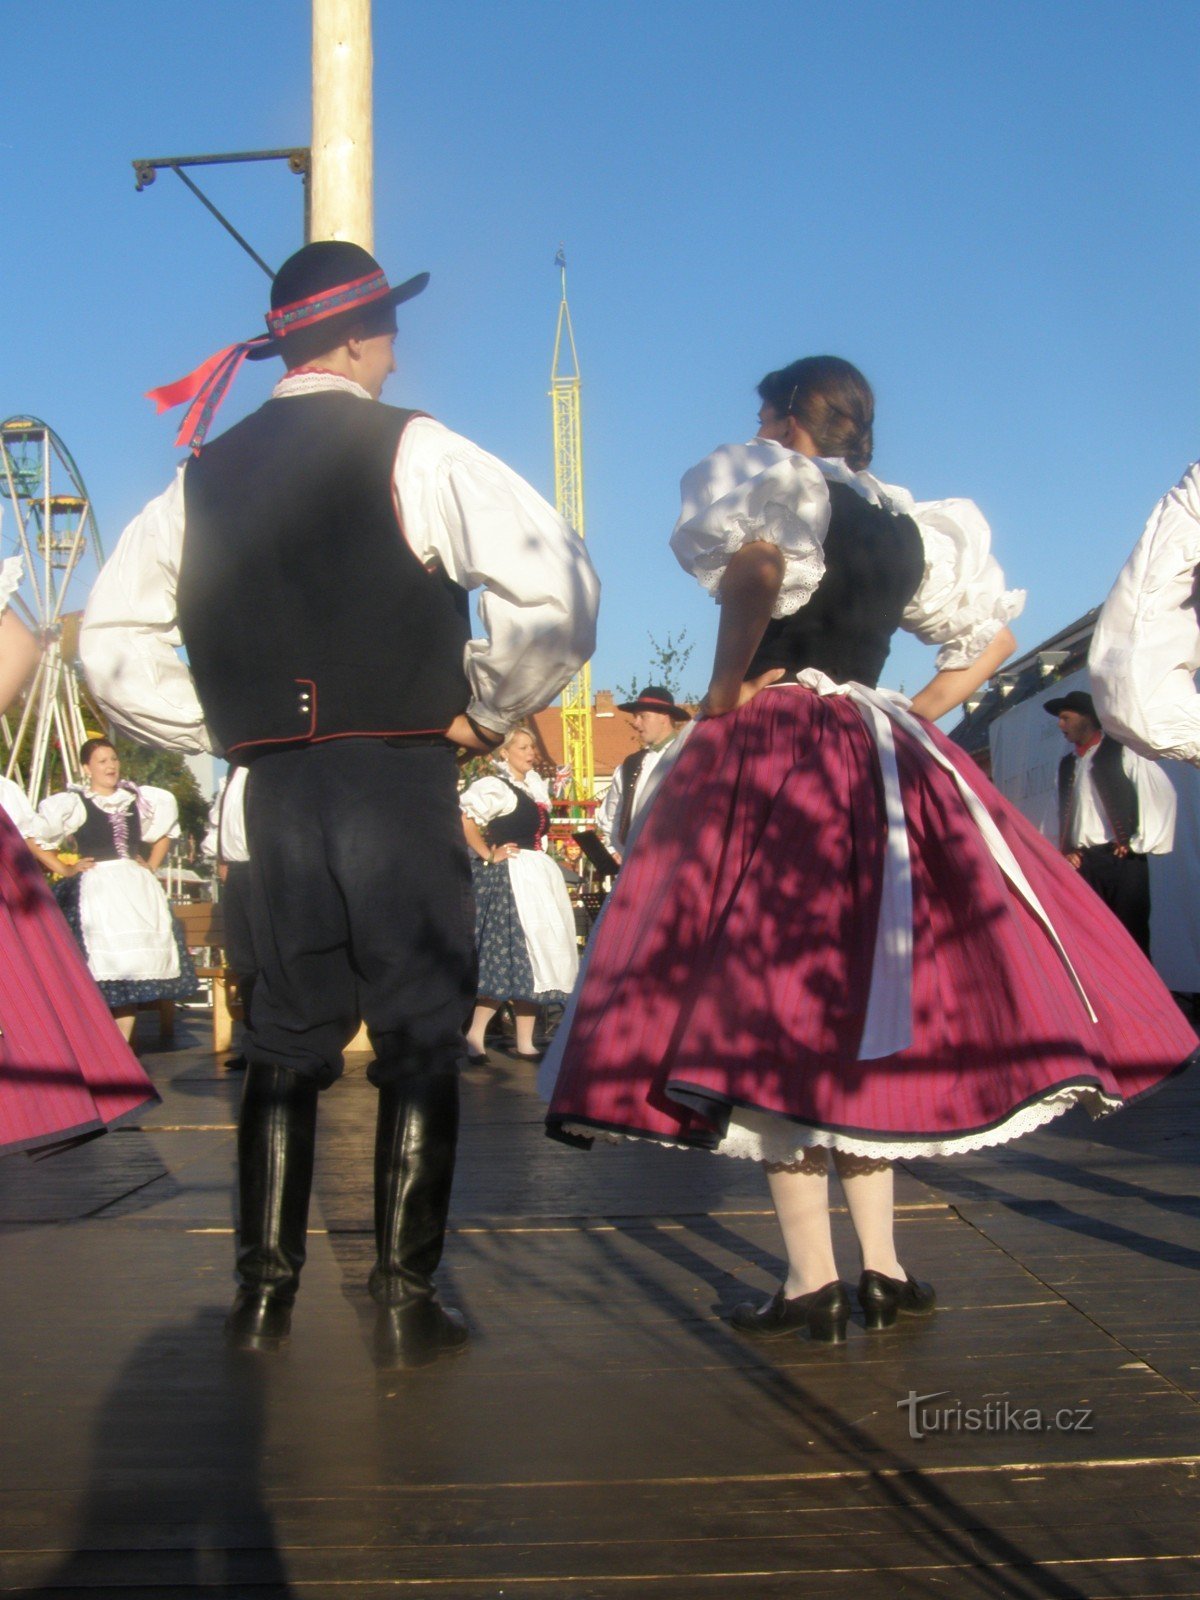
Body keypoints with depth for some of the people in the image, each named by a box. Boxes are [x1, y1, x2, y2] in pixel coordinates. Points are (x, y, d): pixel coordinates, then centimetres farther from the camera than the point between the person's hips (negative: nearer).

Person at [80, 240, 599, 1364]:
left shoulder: (206, 474, 11)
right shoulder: (412, 451, -5)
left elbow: (111, 641, 12)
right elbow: (558, 585, -16)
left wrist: (223, 730, 13)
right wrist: (490, 709, -4)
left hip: (274, 784, 5)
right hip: (399, 773, -5)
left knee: (286, 1034, 14)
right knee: (419, 1038, 4)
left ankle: (262, 1295, 18)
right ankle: (405, 1303, 7)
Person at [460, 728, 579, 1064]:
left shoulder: (534, 785, 17)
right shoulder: (494, 786, -10)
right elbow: (463, 816, -23)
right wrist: (487, 854, -18)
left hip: (538, 877, 9)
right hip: (508, 878, -9)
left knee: (534, 959, 6)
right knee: (514, 958, -13)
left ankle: (524, 1042, 10)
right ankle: (475, 1036, -8)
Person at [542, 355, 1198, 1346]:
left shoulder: (774, 486, -4)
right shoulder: (908, 527, 17)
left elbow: (757, 562, -27)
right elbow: (991, 634, 25)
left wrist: (726, 688, -15)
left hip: (768, 757, -7)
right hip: (886, 773, 7)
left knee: (776, 1007, -5)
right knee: (859, 1008, 11)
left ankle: (813, 1282, -4)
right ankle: (884, 1268, 13)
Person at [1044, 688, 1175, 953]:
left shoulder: (1122, 751, 1)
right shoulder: (1067, 764, 19)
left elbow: (1163, 794, -5)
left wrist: (1141, 843, -6)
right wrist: (1065, 851, 6)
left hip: (1121, 860, -5)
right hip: (1083, 863, 5)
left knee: (1131, 940, -6)